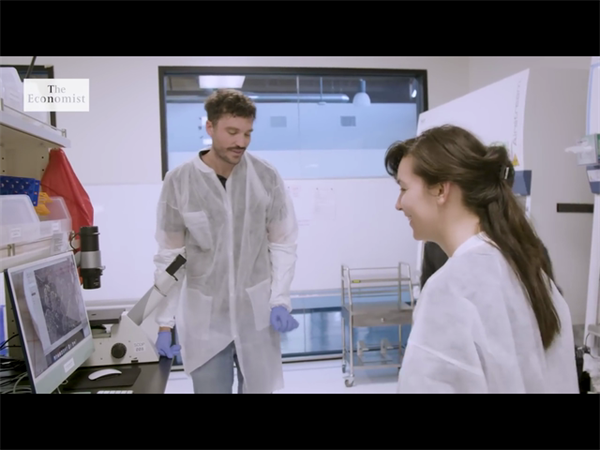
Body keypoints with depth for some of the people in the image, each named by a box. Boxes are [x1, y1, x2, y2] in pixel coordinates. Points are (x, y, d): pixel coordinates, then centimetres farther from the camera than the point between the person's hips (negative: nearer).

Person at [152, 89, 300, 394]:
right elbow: (169, 257, -2)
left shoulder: (267, 178, -7)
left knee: (259, 388, 16)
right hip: (204, 318, 0)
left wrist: (280, 300, -9)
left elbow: (283, 245, 0)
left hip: (257, 313, 1)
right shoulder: (178, 182, -8)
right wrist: (165, 322, -2)